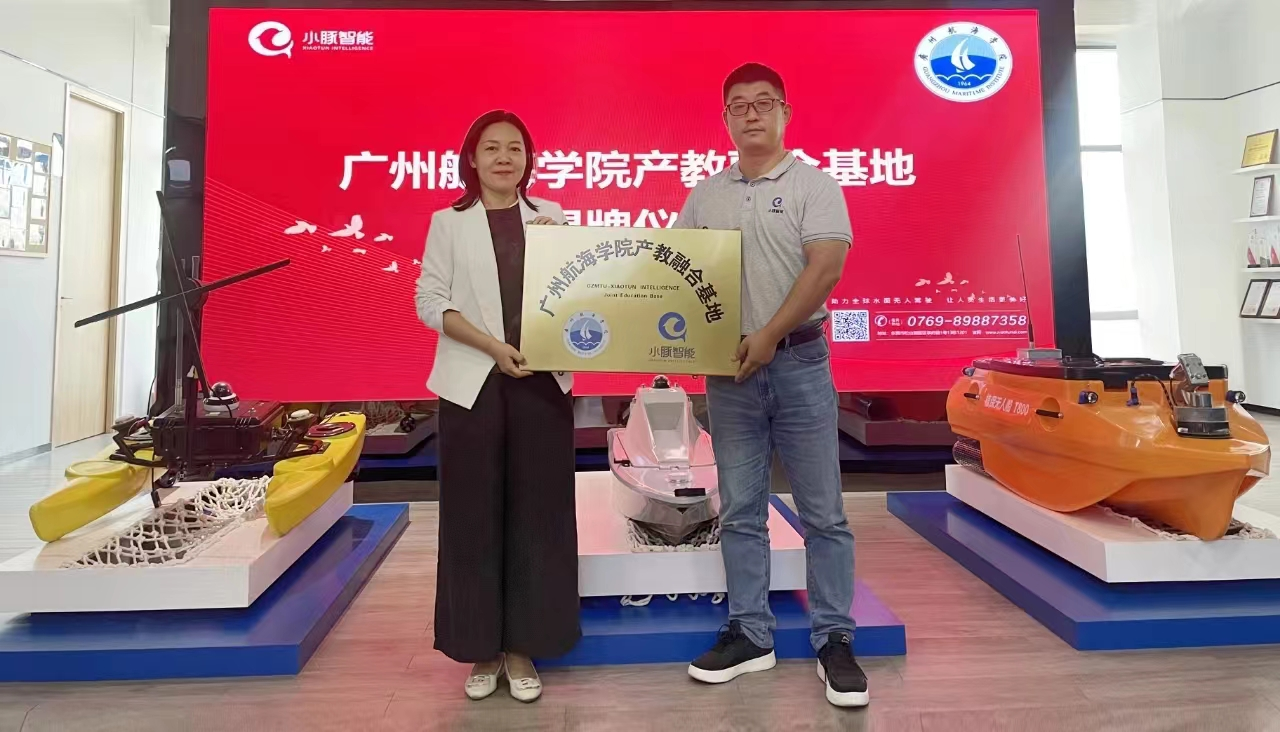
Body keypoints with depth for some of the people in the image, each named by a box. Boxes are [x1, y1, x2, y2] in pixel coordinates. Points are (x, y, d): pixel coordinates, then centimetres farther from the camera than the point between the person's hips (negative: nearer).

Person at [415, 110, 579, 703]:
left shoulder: (552, 217, 12)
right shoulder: (448, 222, 8)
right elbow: (430, 301, 0)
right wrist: (492, 346, -12)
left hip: (543, 380, 1)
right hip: (474, 383, -1)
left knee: (537, 512, 3)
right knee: (474, 515, 3)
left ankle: (522, 646, 18)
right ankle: (481, 648, 19)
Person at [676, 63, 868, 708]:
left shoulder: (812, 184, 1)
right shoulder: (704, 195, 13)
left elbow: (825, 268, -11)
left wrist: (769, 336, -16)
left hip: (797, 361, -3)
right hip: (727, 369, 4)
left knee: (822, 511, 4)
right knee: (740, 512, 10)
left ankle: (834, 641, 18)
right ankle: (750, 635, 24)